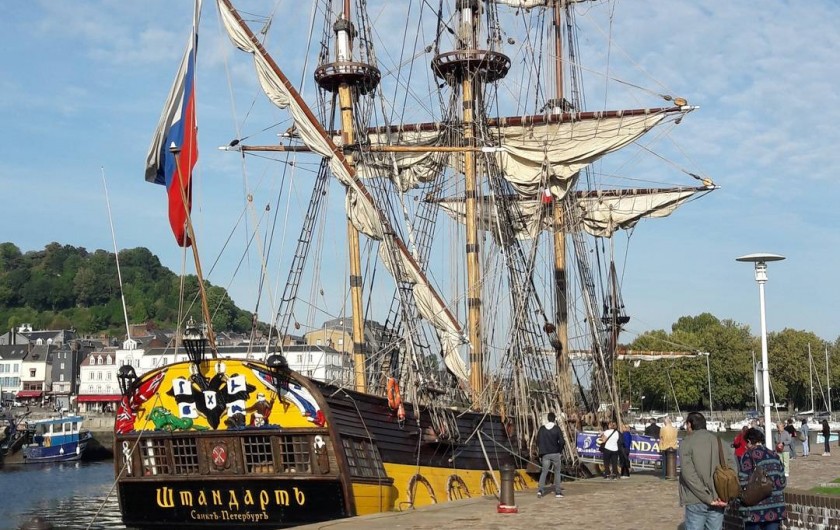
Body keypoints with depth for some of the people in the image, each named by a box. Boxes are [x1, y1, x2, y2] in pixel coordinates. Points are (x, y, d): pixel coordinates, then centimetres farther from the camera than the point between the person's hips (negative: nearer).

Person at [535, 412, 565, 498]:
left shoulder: (542, 428, 2)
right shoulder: (557, 428, -6)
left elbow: (538, 441, 4)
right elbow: (562, 441, -9)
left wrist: (541, 452, 13)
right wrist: (560, 451, 7)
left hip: (545, 454, 1)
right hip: (555, 454, -1)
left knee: (544, 472, 5)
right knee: (557, 472, 11)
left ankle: (540, 490, -12)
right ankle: (558, 492, 10)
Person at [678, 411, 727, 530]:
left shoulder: (686, 443, -4)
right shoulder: (718, 441, 9)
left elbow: (688, 474, -14)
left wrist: (708, 498, -13)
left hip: (696, 502, -4)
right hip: (717, 502, 4)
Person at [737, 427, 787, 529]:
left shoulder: (747, 456, -7)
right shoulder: (774, 456, 9)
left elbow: (743, 483, -10)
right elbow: (783, 481, 10)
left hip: (755, 507, -4)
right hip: (775, 507, 4)